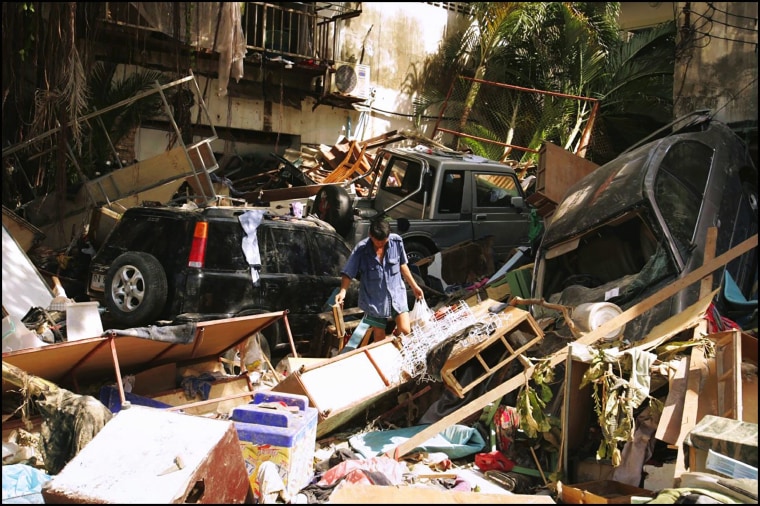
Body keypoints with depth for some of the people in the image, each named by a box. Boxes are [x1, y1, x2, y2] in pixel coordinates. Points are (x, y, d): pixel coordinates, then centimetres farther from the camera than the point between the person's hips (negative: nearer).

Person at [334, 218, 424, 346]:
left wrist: (414, 286, 11)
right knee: (379, 338, 9)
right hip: (374, 299, -1)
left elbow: (402, 265, 5)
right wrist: (343, 290, -30)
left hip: (397, 293, 2)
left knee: (405, 330, -7)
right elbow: (348, 273, -13)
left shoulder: (397, 241, -10)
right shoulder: (361, 249, -17)